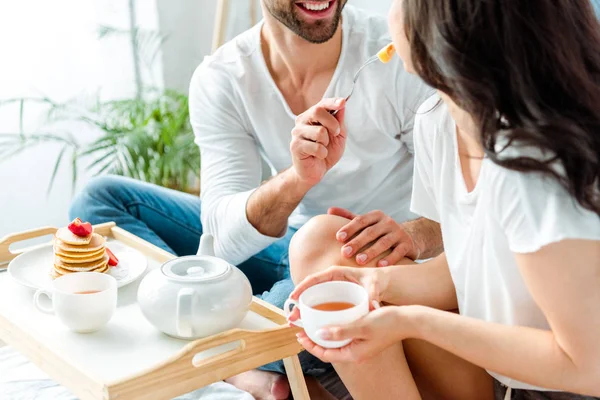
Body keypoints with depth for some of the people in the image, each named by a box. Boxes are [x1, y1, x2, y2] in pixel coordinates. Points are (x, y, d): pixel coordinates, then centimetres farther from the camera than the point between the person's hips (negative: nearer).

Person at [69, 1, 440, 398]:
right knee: (100, 199, -7)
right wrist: (298, 178, -39)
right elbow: (225, 237, -19)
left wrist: (414, 234, -40)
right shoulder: (220, 79, -11)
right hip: (284, 243, 5)